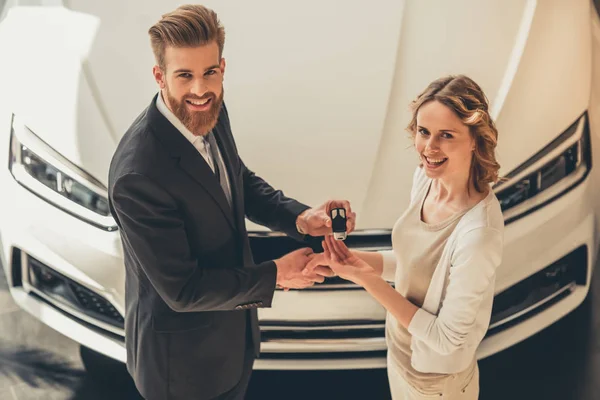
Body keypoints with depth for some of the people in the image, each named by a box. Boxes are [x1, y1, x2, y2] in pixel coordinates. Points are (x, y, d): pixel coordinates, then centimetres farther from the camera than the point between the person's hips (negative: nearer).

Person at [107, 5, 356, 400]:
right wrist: (276, 275, -20)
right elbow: (182, 290, -27)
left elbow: (241, 180, 6)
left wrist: (299, 217, -12)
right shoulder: (138, 175, -35)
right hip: (181, 353, -7)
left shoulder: (210, 113, -12)